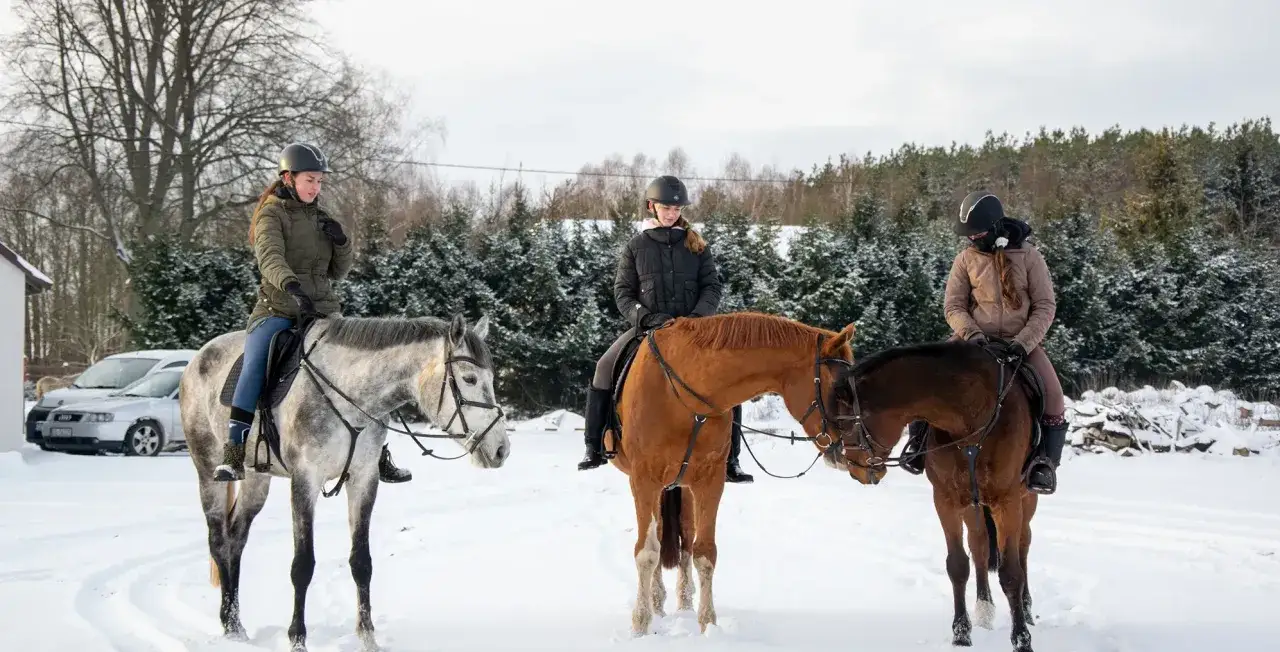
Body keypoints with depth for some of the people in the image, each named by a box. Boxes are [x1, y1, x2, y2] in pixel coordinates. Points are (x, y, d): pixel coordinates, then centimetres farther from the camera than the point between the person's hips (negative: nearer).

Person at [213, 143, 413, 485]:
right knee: (253, 367, -27)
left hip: (323, 310, 5)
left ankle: (378, 455, 5)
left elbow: (337, 272, 18)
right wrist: (290, 284, -41)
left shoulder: (321, 217, 17)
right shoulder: (272, 214, 0)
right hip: (277, 310, -5)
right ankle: (233, 455, -26)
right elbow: (270, 257, -20)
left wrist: (341, 243, -3)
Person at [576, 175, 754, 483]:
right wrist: (646, 317, -13)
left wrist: (697, 316, -15)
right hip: (648, 328, 0)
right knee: (606, 369, -21)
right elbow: (622, 291, 4)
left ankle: (729, 460, -9)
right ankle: (595, 448, -9)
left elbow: (712, 287, 4)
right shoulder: (636, 246, 6)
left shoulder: (696, 246, 8)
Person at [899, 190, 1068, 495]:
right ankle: (918, 442, 2)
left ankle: (1044, 461, -6)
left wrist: (1023, 342, -19)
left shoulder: (1028, 255, -5)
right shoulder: (966, 258, -1)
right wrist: (972, 334, -19)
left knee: (1052, 396, -23)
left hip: (1021, 341, -1)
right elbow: (953, 306, 1)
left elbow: (1045, 306, -5)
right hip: (974, 338, 1)